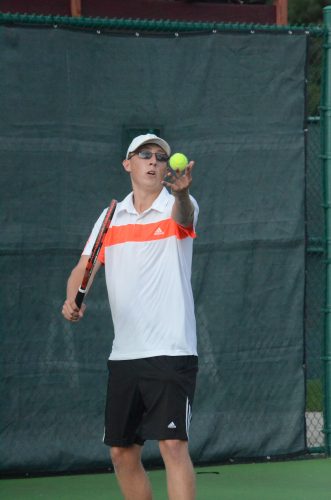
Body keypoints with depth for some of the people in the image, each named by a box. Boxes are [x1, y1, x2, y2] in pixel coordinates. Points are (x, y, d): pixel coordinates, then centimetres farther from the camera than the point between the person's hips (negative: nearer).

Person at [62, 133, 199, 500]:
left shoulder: (177, 208, -3)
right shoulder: (111, 217, 13)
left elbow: (183, 214, -27)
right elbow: (84, 268, 13)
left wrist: (181, 191, -51)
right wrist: (72, 299, -9)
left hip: (171, 353, -6)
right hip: (123, 356, 6)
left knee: (173, 445, -17)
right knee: (122, 453, 9)